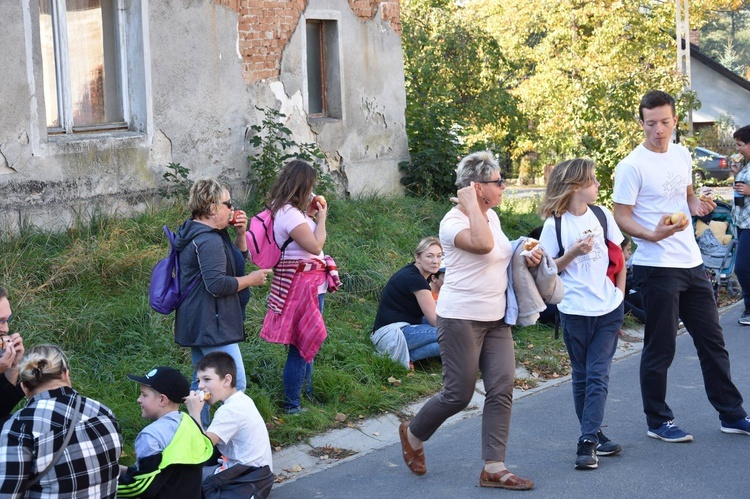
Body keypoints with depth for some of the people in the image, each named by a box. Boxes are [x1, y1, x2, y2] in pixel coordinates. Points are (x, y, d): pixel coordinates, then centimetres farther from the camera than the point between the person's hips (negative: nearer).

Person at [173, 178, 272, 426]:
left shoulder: (196, 233, 16)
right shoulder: (209, 241, -20)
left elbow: (236, 261, 24)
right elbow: (217, 284, -26)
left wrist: (241, 234, 8)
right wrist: (251, 279, -13)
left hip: (197, 326, 11)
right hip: (212, 326, -11)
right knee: (235, 385, -9)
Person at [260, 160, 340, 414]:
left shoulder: (290, 211, 12)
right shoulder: (289, 213, -19)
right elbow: (315, 246, -20)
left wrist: (310, 214, 13)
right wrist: (321, 217, -7)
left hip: (310, 283, 11)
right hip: (303, 283, -11)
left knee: (306, 343, 22)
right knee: (303, 344, -5)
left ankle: (306, 392, 36)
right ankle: (292, 405, 2)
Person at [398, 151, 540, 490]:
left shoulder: (492, 216, 11)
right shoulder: (453, 222, -15)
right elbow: (482, 245, -35)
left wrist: (525, 257, 9)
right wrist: (471, 204, -24)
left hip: (496, 319, 8)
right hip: (461, 319, -8)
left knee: (502, 389, -2)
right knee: (458, 395, -1)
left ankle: (493, 468, 3)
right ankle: (413, 434, 27)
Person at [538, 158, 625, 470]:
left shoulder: (603, 216, 3)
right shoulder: (555, 225, -6)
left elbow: (618, 256, 12)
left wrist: (620, 294, 6)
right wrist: (573, 253, -17)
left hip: (608, 309, 2)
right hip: (574, 312, -2)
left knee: (598, 375, -5)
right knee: (582, 377, 8)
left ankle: (588, 442, -7)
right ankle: (594, 436, 20)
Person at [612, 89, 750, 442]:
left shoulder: (682, 155, 9)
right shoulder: (632, 166, -12)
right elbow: (621, 217, -12)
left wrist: (697, 204, 0)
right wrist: (652, 235, -29)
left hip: (691, 263, 7)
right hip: (656, 268, -7)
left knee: (712, 340, 13)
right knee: (660, 348, 1)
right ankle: (658, 421, 16)